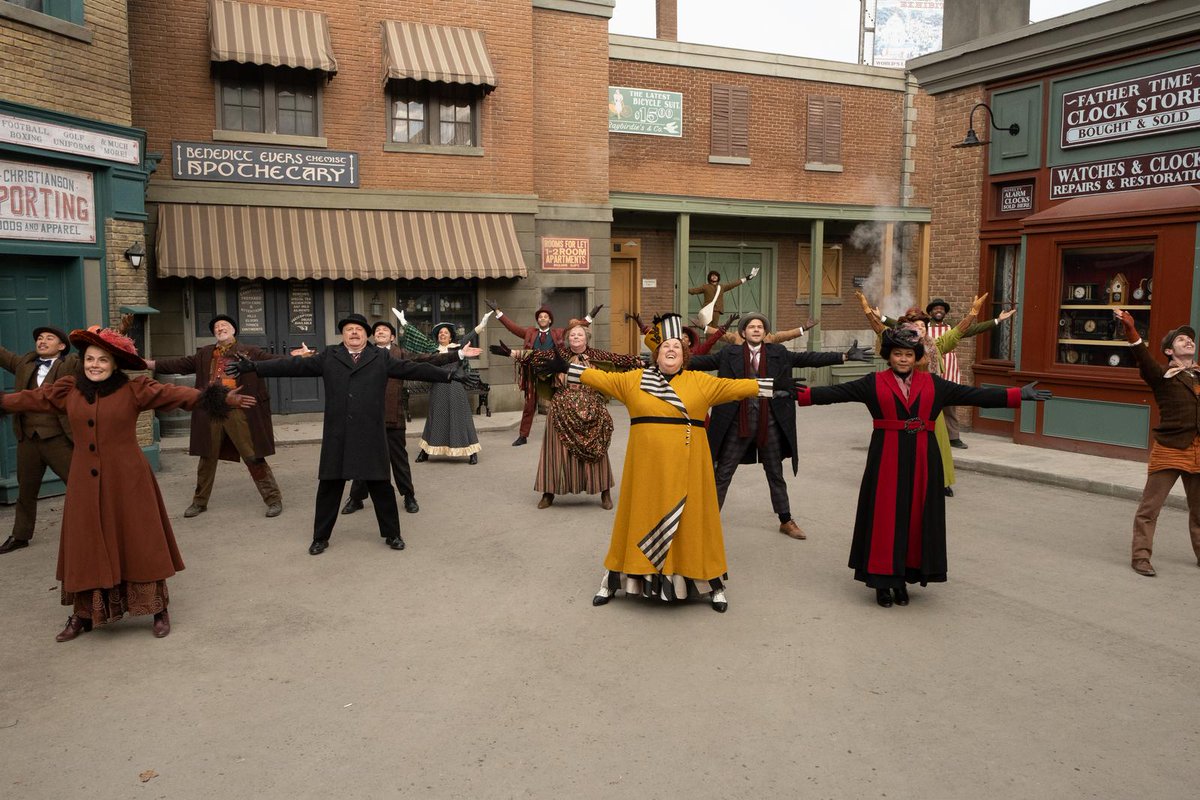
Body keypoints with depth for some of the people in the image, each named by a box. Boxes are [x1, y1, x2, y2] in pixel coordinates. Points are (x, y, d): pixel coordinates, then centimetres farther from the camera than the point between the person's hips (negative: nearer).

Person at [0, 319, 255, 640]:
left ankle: (159, 609, 15)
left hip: (127, 481, -3)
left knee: (139, 545, 4)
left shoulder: (134, 390, -7)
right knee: (85, 548, 11)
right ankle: (83, 614, 25)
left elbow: (177, 394, -17)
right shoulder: (68, 390, 5)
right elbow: (31, 399, 17)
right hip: (85, 484, 3)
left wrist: (221, 399, -27)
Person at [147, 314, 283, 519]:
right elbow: (178, 364, 13)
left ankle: (274, 499, 8)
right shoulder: (204, 354, 14)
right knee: (207, 458, 15)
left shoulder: (250, 352, 1)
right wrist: (146, 363, 7)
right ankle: (200, 502, 30)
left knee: (254, 458, -1)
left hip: (238, 412, -4)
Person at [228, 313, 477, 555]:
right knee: (329, 487, 7)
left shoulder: (381, 358, 8)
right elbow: (294, 365, 6)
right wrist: (253, 367, -1)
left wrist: (447, 375, -7)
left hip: (371, 436, -1)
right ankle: (320, 538, 21)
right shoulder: (328, 357, 9)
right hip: (337, 436, 1)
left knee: (381, 486, 6)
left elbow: (412, 369, 2)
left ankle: (392, 534, 20)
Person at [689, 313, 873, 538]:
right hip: (738, 420, -2)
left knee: (776, 473, 15)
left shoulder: (778, 353, 3)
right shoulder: (730, 354, -1)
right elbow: (704, 361, -4)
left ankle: (786, 521, 29)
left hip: (770, 420, 2)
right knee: (723, 473, 5)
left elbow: (808, 358, -1)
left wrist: (845, 356, -7)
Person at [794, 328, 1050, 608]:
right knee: (885, 518, -1)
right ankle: (883, 581, 9)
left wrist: (1019, 395, 2)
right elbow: (836, 392, -7)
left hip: (922, 460, 3)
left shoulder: (933, 384, 8)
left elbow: (974, 394, 7)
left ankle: (903, 580, 18)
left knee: (915, 518, 5)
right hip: (886, 459, -2)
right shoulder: (874, 383, 2)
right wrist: (800, 394, -18)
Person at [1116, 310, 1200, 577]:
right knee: (1149, 507, -4)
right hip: (1169, 450, -5)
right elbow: (1144, 358, -24)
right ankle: (1141, 556, 4)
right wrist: (1130, 329, -40)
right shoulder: (1162, 376, -5)